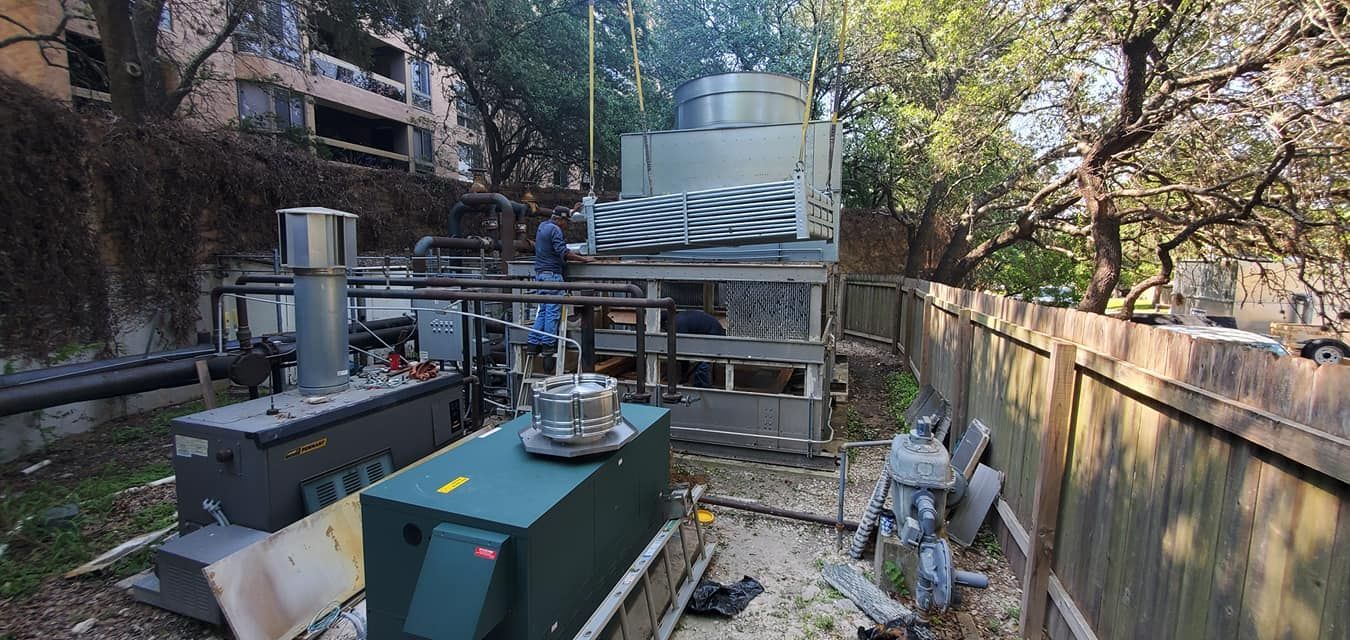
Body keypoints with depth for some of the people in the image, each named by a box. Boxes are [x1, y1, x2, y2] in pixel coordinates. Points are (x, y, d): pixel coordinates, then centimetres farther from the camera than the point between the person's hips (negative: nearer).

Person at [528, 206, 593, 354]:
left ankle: (534, 342, 11)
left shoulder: (543, 226, 17)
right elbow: (563, 252, -20)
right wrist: (584, 259, -15)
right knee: (553, 311, -4)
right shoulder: (555, 229, -12)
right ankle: (548, 345, -2)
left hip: (540, 273, 10)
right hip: (552, 274, -10)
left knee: (543, 310, 13)